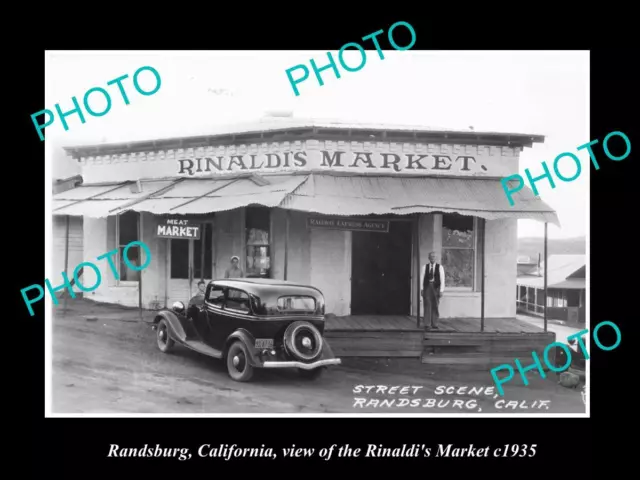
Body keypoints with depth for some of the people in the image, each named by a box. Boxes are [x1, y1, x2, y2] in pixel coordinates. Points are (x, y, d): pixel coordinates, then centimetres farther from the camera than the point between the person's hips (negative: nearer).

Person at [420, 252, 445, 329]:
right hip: (427, 287, 0)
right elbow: (422, 278, 5)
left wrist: (441, 290, -5)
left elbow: (442, 279, 1)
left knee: (435, 307, 1)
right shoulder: (425, 267, 6)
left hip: (436, 288, 0)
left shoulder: (439, 267, 3)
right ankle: (427, 324, 1)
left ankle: (434, 324, 6)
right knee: (427, 306, -2)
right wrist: (421, 289, -1)